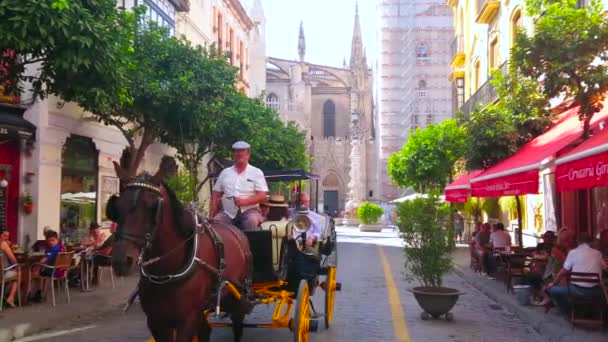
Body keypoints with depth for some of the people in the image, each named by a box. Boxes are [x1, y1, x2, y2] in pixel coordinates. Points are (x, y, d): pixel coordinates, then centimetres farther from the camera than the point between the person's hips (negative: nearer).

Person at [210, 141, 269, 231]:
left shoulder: (256, 172, 3)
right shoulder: (225, 172, 13)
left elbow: (262, 196, -5)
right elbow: (216, 195, 14)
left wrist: (243, 201, -19)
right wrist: (211, 216, 2)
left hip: (249, 210, -3)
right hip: (227, 212, 3)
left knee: (252, 220, -34)